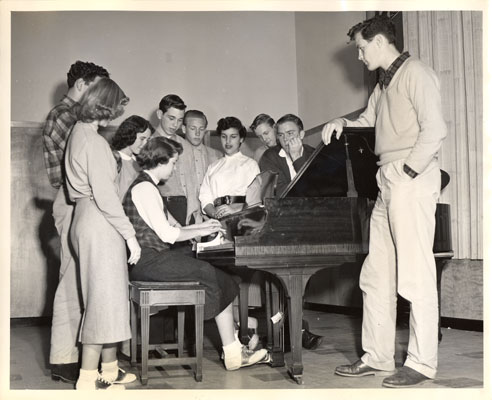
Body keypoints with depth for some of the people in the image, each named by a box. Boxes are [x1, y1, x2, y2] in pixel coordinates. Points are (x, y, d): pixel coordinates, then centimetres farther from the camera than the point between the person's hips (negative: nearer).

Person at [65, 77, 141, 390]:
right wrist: (130, 234, -16)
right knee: (104, 298, -4)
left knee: (108, 297, 15)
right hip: (100, 226, -10)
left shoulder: (78, 134, 14)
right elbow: (105, 195, -20)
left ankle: (110, 368, 24)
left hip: (85, 220, 10)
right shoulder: (95, 142, -16)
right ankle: (88, 379, 0)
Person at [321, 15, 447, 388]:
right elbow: (368, 121, 31)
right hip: (388, 182, 9)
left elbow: (434, 129, -16)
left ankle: (422, 362, 1)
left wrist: (409, 171, -15)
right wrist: (342, 123, 13)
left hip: (412, 179, -9)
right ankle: (376, 357, 17)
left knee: (415, 274, -6)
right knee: (376, 276, 10)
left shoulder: (416, 73, -7)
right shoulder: (383, 85, 20)